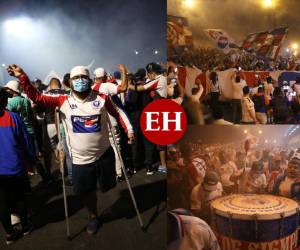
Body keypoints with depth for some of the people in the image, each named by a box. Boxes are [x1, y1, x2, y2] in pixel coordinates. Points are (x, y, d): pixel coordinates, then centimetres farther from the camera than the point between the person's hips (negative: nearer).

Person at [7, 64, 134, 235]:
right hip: (80, 159, 1)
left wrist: (129, 129, -6)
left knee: (107, 186, 16)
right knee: (85, 192, 17)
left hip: (104, 154, -1)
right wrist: (22, 77, -19)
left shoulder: (102, 98, -8)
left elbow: (118, 112, 4)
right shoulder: (63, 101, -7)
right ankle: (94, 217, 46)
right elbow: (37, 97, -9)